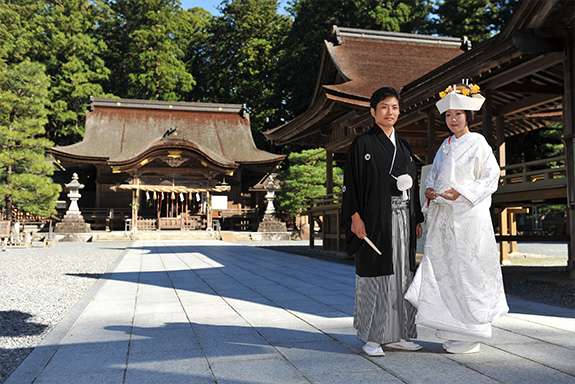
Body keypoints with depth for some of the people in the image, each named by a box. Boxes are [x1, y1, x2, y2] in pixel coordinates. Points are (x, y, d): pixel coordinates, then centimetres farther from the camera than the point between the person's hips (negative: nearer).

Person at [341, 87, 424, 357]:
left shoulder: (403, 147, 16)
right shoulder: (362, 144, -1)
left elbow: (412, 185, 18)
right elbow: (351, 181, -7)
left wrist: (417, 220, 13)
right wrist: (355, 217, -16)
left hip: (402, 219, 6)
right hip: (375, 219, -6)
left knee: (401, 274, 8)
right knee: (374, 274, -3)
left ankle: (397, 335, 18)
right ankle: (371, 338, 7)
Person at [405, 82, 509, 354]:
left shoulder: (478, 144, -2)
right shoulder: (445, 146, 16)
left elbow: (490, 179, -6)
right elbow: (434, 174, 22)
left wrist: (461, 192, -17)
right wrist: (430, 190, 1)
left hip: (469, 218, -6)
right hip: (443, 218, 6)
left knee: (468, 271, -4)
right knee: (443, 271, 5)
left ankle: (470, 336, 8)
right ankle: (452, 333, 16)